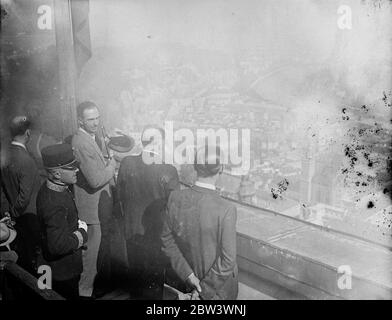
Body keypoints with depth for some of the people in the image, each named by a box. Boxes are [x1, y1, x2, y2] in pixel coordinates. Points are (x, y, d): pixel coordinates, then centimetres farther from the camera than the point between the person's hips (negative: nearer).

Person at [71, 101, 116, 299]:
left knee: (104, 245, 23)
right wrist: (112, 166, -13)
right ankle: (86, 291, 22)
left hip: (102, 203, 10)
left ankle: (105, 282, 41)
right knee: (92, 248, 4)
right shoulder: (81, 143, -25)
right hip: (92, 205, -10)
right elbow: (95, 180, -28)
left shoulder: (94, 138, 7)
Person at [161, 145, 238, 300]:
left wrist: (188, 275, -9)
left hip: (188, 279, 4)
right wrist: (203, 289, -16)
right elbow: (227, 260, -26)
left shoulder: (175, 198, -19)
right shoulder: (226, 210, -31)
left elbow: (167, 240, -9)